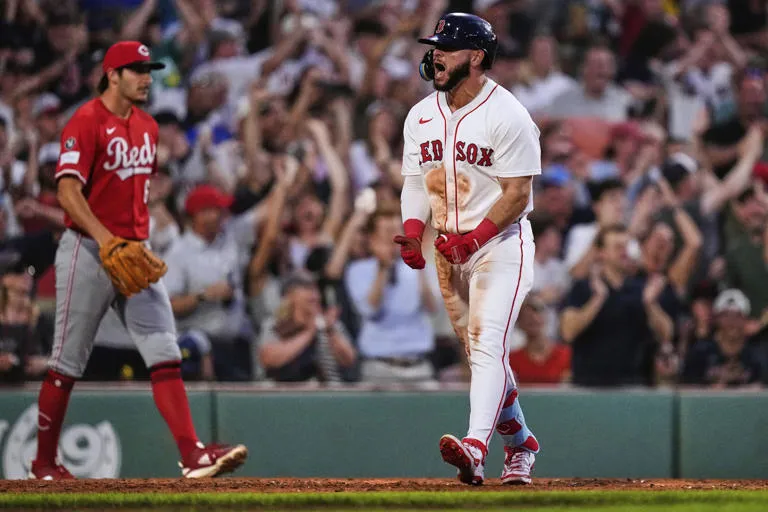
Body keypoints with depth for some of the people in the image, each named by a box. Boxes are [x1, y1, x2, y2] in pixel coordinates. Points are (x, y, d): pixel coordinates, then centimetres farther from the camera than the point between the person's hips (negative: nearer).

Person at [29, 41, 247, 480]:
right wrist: (106, 240, -31)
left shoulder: (147, 127, 14)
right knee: (68, 362, 2)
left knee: (165, 354, -5)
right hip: (88, 251, -7)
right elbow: (68, 191, -20)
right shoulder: (87, 122, -11)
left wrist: (142, 243, 15)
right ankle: (44, 463, 13)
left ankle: (193, 454, -13)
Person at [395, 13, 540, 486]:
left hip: (501, 242, -7)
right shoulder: (421, 116, 8)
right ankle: (521, 443, 30)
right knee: (480, 352, 13)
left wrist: (474, 239, -24)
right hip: (450, 250, 7)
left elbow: (518, 194, -15)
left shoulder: (507, 115, -13)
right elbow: (416, 181, 9)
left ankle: (475, 448, -35)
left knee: (488, 344, -20)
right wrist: (413, 229, -10)